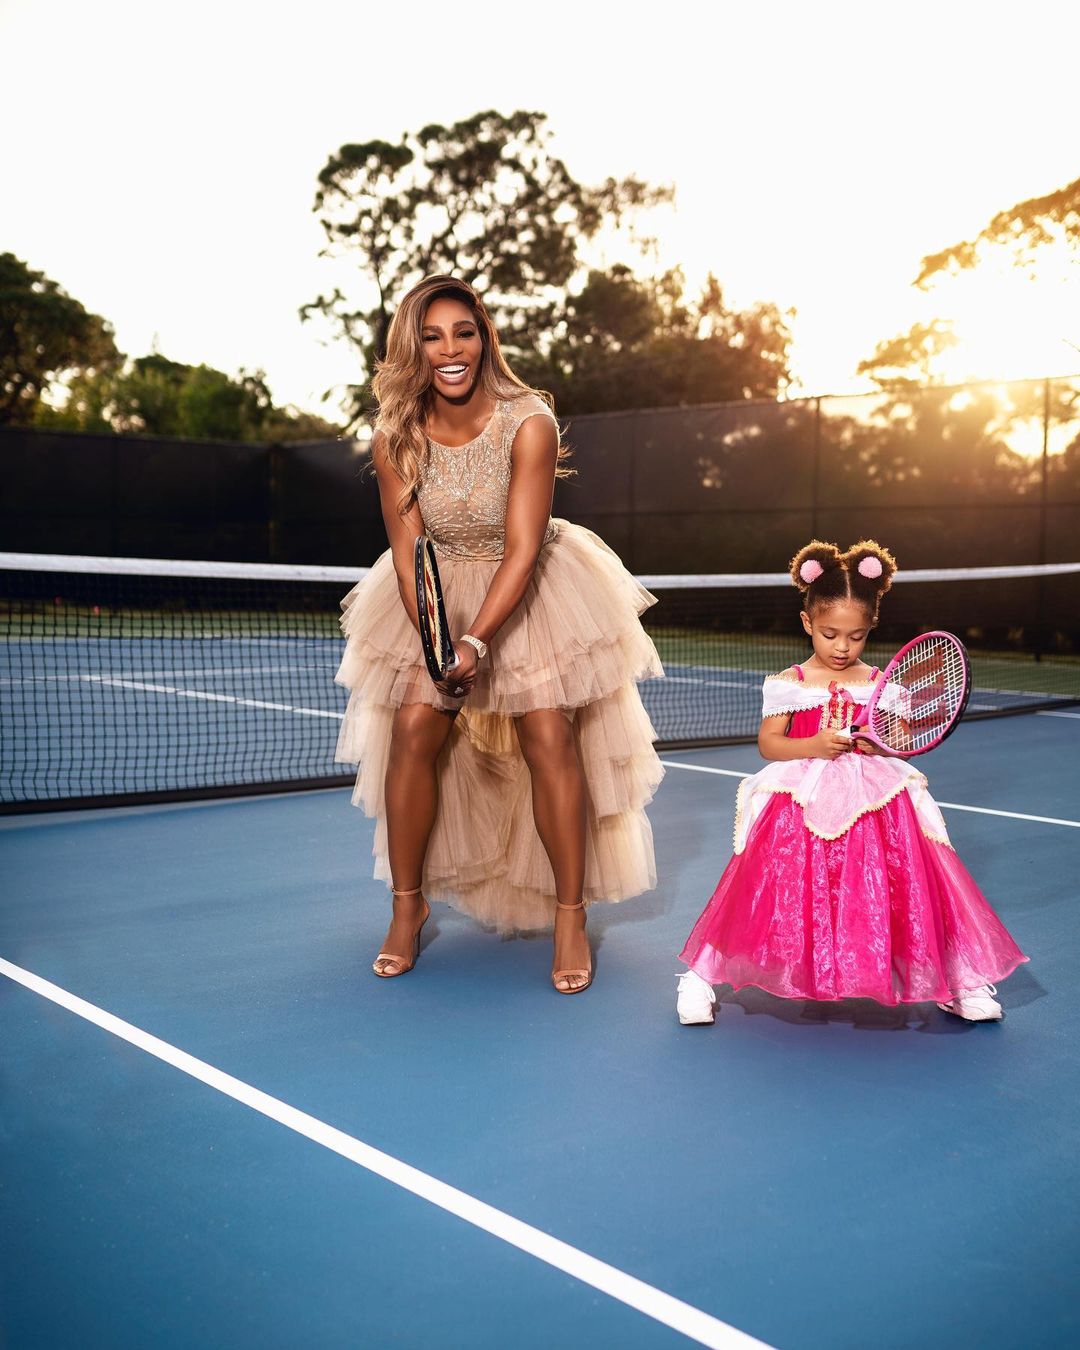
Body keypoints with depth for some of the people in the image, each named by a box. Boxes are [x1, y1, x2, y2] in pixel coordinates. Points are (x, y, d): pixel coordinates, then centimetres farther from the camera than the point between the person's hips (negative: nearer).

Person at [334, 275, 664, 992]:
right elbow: (409, 551, -12)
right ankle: (408, 907, 8)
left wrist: (475, 641, -34)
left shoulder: (529, 423, -21)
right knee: (412, 731, -9)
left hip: (532, 590, -2)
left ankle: (571, 920, -2)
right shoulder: (396, 439, -12)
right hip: (438, 593, 3)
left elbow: (522, 551, -24)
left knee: (550, 740, -14)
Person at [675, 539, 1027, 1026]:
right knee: (777, 888, -5)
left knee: (910, 883, -4)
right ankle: (702, 973, 11)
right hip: (799, 808, -1)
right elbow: (768, 743, -2)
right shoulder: (788, 685, 1)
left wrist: (880, 744, -17)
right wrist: (814, 746, -18)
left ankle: (960, 978, 17)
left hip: (875, 804, 2)